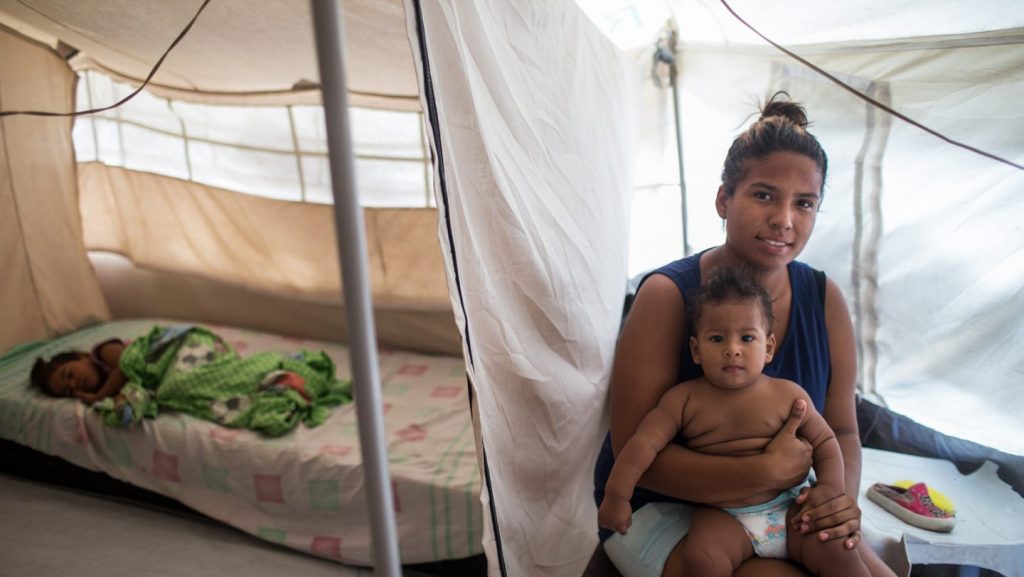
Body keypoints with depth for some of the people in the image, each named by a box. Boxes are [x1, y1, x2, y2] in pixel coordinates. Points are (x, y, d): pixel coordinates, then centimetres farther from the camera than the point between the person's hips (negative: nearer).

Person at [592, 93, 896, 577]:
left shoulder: (824, 300, -4)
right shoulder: (668, 296, -20)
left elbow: (842, 431, 4)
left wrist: (841, 497, -18)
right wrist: (768, 471, -29)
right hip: (659, 507, -5)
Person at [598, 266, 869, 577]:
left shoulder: (788, 395, 3)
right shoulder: (684, 399, -1)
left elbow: (824, 441, 10)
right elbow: (645, 441, -5)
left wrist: (830, 487, -7)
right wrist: (616, 495, -13)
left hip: (786, 508, 2)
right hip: (721, 517, -2)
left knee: (839, 552, -15)